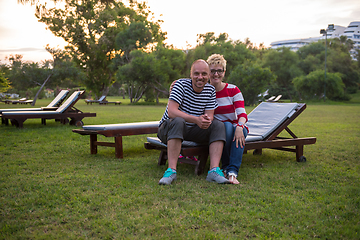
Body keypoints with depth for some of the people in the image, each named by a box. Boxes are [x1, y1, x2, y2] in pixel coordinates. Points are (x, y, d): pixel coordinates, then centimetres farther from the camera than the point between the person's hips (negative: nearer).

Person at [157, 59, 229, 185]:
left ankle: (214, 171, -28)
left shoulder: (210, 90, 1)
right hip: (168, 129, -5)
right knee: (178, 121, -37)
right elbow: (171, 112, -25)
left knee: (219, 125, -15)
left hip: (192, 130, 5)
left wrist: (207, 120, -29)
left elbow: (209, 116, -3)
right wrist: (196, 119, -35)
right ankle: (171, 170, -41)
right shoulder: (181, 84, -14)